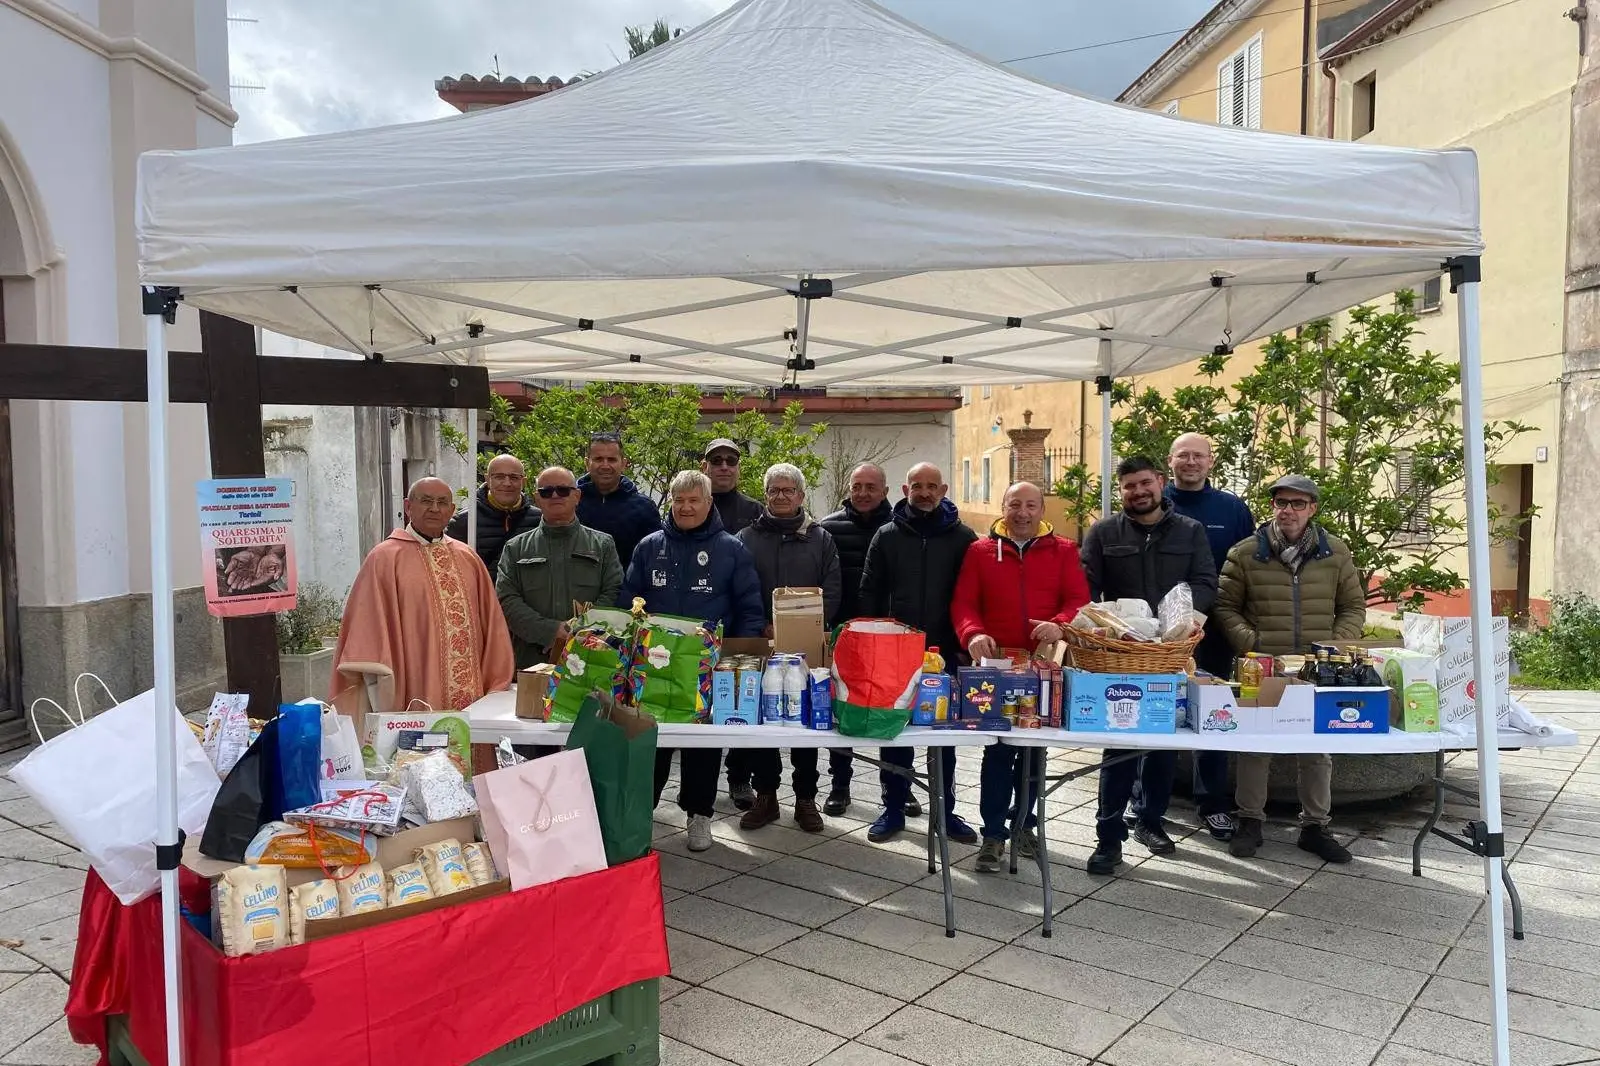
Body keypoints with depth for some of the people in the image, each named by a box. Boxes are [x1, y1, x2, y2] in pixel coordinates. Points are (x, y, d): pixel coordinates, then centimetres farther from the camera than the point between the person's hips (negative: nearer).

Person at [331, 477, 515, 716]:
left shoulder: (468, 558, 12)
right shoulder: (384, 558, -3)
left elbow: (491, 627, 13)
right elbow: (369, 632, -7)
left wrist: (497, 691, 7)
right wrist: (383, 708, -13)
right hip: (413, 700, -4)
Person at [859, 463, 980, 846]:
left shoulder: (963, 537, 2)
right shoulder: (887, 536, 4)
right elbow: (870, 593, 5)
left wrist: (967, 640, -5)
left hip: (945, 652, 0)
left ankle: (945, 810, 21)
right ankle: (893, 809, 18)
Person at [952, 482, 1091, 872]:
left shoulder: (1063, 551, 7)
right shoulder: (980, 551, 6)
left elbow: (1079, 599, -1)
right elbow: (963, 603, 1)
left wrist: (1060, 624, -22)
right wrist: (973, 634, -20)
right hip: (997, 664, -1)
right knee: (998, 750, -2)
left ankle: (1024, 823, 27)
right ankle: (994, 833, 6)